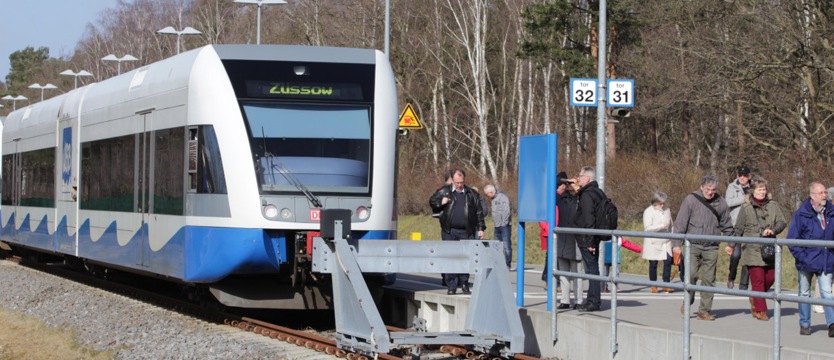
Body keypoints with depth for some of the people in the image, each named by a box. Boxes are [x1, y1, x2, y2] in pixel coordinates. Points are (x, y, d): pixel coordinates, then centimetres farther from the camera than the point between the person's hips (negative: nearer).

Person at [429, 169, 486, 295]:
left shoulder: (471, 194, 8)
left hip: (466, 232, 1)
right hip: (449, 231, -1)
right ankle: (451, 286, 1)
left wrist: (481, 228, 7)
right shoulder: (445, 191, 6)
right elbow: (432, 201, 12)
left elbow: (479, 212, 11)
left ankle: (464, 283, 16)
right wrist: (441, 202, -9)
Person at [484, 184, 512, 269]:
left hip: (504, 226, -9)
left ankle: (508, 264, -6)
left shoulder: (502, 197, -10)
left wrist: (504, 223, -16)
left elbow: (507, 211, -16)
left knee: (506, 245, -7)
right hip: (497, 227, 9)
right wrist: (494, 224, 12)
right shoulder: (493, 200, 16)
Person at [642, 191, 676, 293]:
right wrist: (662, 226, -23)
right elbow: (647, 228, -17)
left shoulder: (667, 210, 9)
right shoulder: (649, 211, -7)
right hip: (653, 242, -4)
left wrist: (673, 241, 17)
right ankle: (654, 285, 13)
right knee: (653, 264, 2)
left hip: (666, 242, 4)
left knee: (668, 261, -6)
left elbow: (670, 227, 18)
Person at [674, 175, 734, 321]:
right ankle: (688, 302, 9)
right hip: (693, 245, -3)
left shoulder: (720, 203, 6)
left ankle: (704, 311, 10)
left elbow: (727, 225, 17)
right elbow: (680, 222, -3)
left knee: (709, 279, 3)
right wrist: (677, 243, -6)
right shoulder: (691, 200, -4)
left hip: (711, 248, 3)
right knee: (691, 274, -13)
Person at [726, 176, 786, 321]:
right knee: (758, 279, -8)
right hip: (752, 249, -3)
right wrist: (732, 245, 13)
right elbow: (738, 229, 10)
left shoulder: (773, 206, 9)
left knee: (770, 278, 2)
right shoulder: (746, 207, 4)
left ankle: (755, 299, 29)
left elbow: (782, 222, 3)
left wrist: (773, 230, -16)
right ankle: (760, 309, -1)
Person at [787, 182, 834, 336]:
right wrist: (801, 257, -13)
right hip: (807, 262, -1)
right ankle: (804, 324, 21)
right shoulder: (801, 214, -8)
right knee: (804, 293, 11)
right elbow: (792, 239, -6)